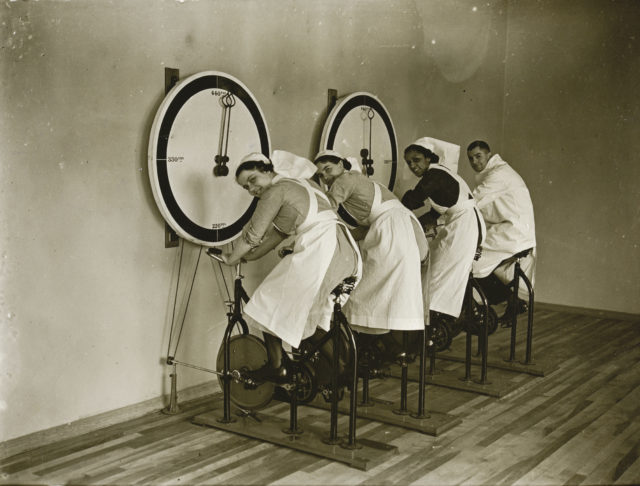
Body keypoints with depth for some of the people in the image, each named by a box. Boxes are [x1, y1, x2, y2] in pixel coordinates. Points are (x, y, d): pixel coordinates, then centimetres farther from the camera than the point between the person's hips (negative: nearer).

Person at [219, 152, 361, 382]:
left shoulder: (275, 192, -1)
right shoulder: (301, 183, 26)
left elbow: (252, 235, -1)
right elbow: (279, 233, 29)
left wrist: (231, 258, 16)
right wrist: (250, 256, 29)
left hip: (319, 249, -9)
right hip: (349, 252, 9)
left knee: (269, 305, 5)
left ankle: (276, 368, 12)